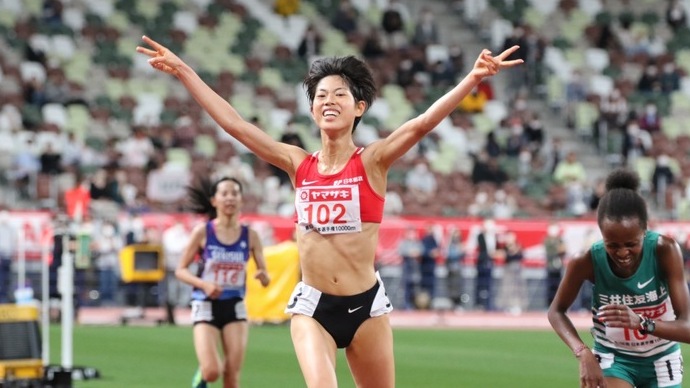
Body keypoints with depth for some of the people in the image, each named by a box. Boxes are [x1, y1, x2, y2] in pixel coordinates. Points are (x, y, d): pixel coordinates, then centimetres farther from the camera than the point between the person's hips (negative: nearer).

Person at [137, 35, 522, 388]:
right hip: (312, 305, 1)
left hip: (365, 304, -1)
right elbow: (233, 122, 5)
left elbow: (425, 122, -19)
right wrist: (184, 71, 5)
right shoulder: (299, 164, 4)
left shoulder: (373, 161, -5)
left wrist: (474, 78, -32)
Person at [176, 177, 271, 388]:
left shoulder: (250, 235, 0)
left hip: (235, 307, 2)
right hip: (206, 306, -2)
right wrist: (204, 284, -20)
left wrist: (263, 277, -20)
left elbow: (266, 279, 5)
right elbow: (181, 270, -2)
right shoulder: (202, 232, -6)